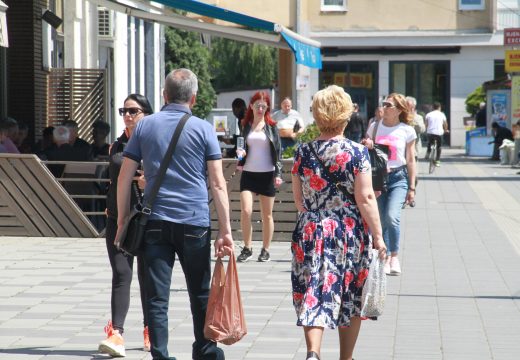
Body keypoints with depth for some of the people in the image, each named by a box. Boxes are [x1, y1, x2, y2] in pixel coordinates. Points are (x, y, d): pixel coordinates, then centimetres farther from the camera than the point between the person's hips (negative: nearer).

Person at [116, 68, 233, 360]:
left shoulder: (145, 126, 6)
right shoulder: (203, 129, 1)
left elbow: (124, 177, 5)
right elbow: (218, 184, -3)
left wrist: (123, 219, 12)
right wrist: (226, 230, -3)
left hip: (155, 223, 1)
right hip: (195, 222, -1)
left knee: (157, 297, 2)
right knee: (201, 295, 13)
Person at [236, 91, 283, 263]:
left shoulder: (271, 127, 2)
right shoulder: (245, 126, 7)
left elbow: (278, 151, 2)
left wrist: (278, 174, -7)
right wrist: (240, 153, -8)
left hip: (267, 174, -1)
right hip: (248, 173, 1)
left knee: (267, 215, 4)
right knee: (245, 211, -12)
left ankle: (265, 250, 14)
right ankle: (247, 247, 2)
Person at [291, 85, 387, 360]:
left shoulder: (303, 152, 0)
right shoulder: (357, 153, -9)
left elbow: (298, 198, 8)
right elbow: (365, 198, -11)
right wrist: (378, 237, -5)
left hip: (310, 232, 1)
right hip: (350, 233, -1)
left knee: (313, 295, 0)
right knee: (351, 298, 14)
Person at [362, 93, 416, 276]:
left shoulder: (407, 131, 1)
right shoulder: (374, 127, 7)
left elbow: (411, 160, 3)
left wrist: (412, 188, 1)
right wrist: (366, 146, -8)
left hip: (398, 178, -3)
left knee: (392, 217, -20)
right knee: (381, 221, 5)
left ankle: (395, 256, -6)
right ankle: (386, 257, 16)